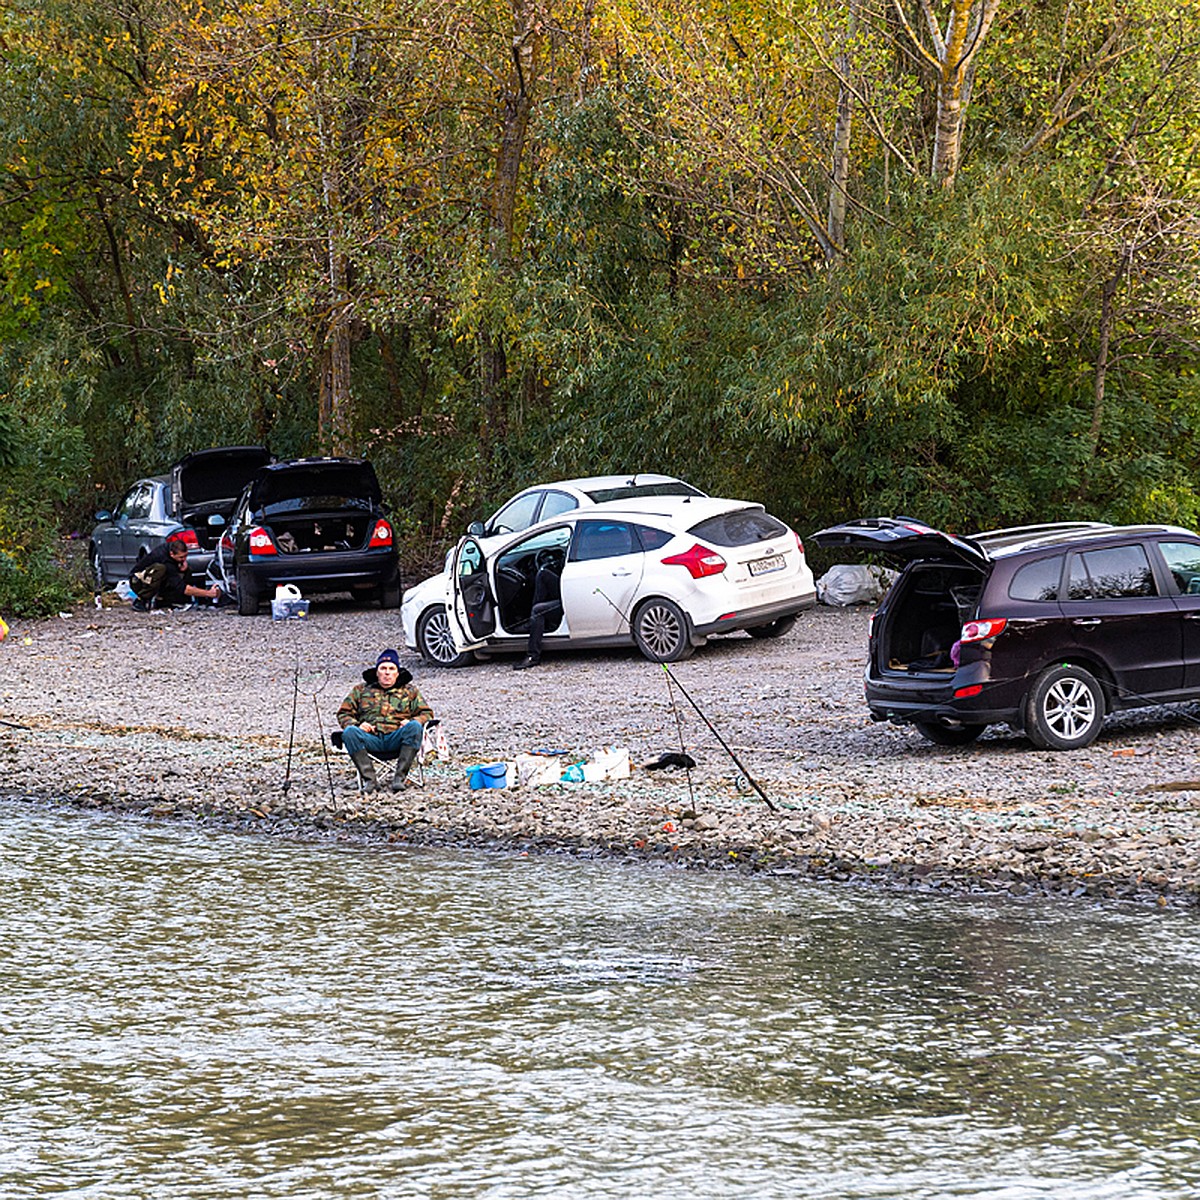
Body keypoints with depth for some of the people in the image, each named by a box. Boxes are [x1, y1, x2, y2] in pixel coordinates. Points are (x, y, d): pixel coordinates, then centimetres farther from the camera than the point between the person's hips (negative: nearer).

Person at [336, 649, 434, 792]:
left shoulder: (409, 691, 25)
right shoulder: (361, 690, 25)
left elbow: (426, 713, 19)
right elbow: (344, 714, 20)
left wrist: (412, 722, -4)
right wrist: (356, 725, -2)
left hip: (396, 740, 0)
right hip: (371, 740, 0)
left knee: (414, 726, -33)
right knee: (349, 732, -32)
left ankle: (399, 777, -33)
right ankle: (369, 779, -33)